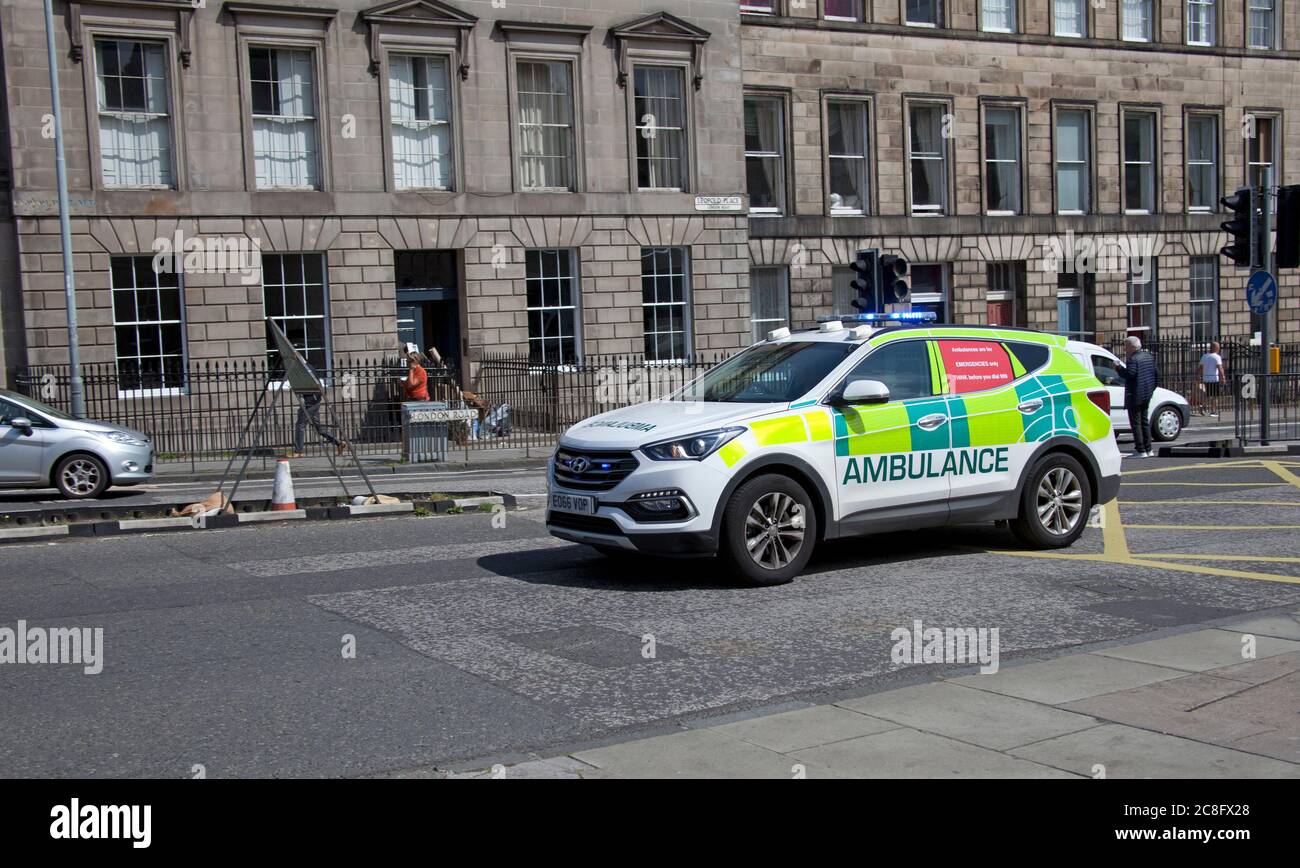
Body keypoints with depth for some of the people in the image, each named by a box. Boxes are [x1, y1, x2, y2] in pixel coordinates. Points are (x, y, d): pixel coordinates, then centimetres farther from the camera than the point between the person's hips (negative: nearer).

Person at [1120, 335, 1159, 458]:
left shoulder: (1133, 359, -17)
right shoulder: (1149, 356, 13)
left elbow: (1129, 374, -28)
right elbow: (1157, 373, 16)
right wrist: (1153, 387, 22)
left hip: (1135, 396, -9)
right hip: (1147, 395, 9)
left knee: (1135, 423, -5)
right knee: (1145, 421, 17)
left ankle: (1140, 451, -7)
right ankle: (1148, 449, 20)